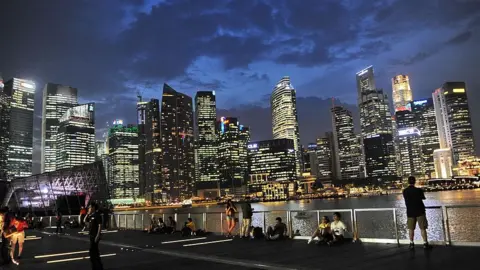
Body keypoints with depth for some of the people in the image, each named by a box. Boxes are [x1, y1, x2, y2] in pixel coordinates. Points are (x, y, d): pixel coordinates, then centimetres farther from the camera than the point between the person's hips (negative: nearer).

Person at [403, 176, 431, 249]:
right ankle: (425, 243, 5)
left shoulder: (405, 191, -4)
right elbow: (423, 198, 4)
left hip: (410, 212, 2)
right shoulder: (418, 190, -12)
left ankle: (411, 244, 12)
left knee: (411, 228, 9)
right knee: (422, 228, 4)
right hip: (420, 211, -2)